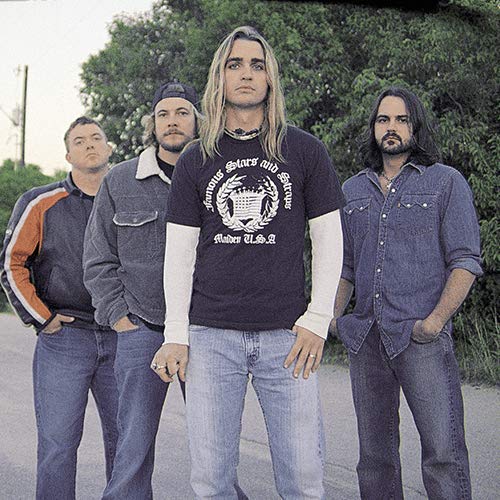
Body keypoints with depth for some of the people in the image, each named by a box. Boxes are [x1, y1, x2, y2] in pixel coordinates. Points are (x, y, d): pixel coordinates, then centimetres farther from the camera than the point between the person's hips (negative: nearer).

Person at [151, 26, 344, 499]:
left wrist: (317, 320, -2)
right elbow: (179, 253, 8)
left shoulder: (305, 151, 6)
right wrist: (176, 335, 1)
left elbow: (328, 239, 6)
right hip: (211, 335, 1)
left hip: (286, 336, -1)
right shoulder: (195, 160, 9)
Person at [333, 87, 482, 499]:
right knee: (375, 454, 10)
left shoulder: (446, 182, 4)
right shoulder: (353, 190, 17)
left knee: (444, 453, -10)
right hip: (366, 339, 5)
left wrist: (436, 320, -15)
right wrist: (334, 316, 6)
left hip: (423, 339, -4)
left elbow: (465, 261, -3)